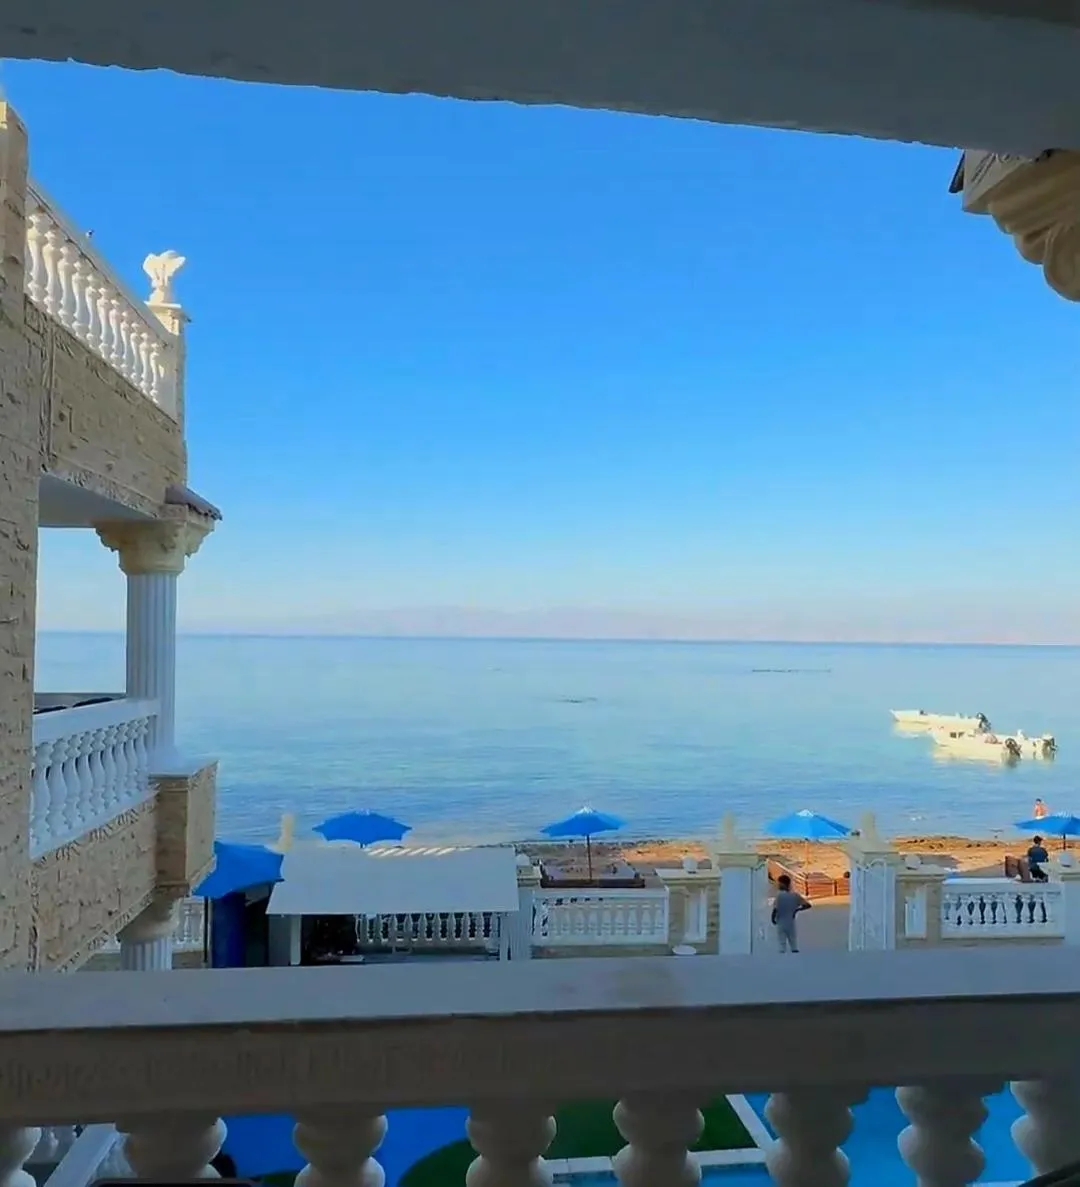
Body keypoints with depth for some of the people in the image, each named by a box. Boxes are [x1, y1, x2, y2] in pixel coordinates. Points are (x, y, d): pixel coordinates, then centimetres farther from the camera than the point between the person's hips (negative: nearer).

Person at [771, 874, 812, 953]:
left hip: (781, 923, -4)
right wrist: (797, 910, 8)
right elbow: (807, 905, 0)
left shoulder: (779, 895, -13)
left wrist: (773, 919, -3)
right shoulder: (795, 895, -1)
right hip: (791, 923, 4)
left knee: (782, 945, 2)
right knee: (794, 946, 12)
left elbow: (775, 909, -20)